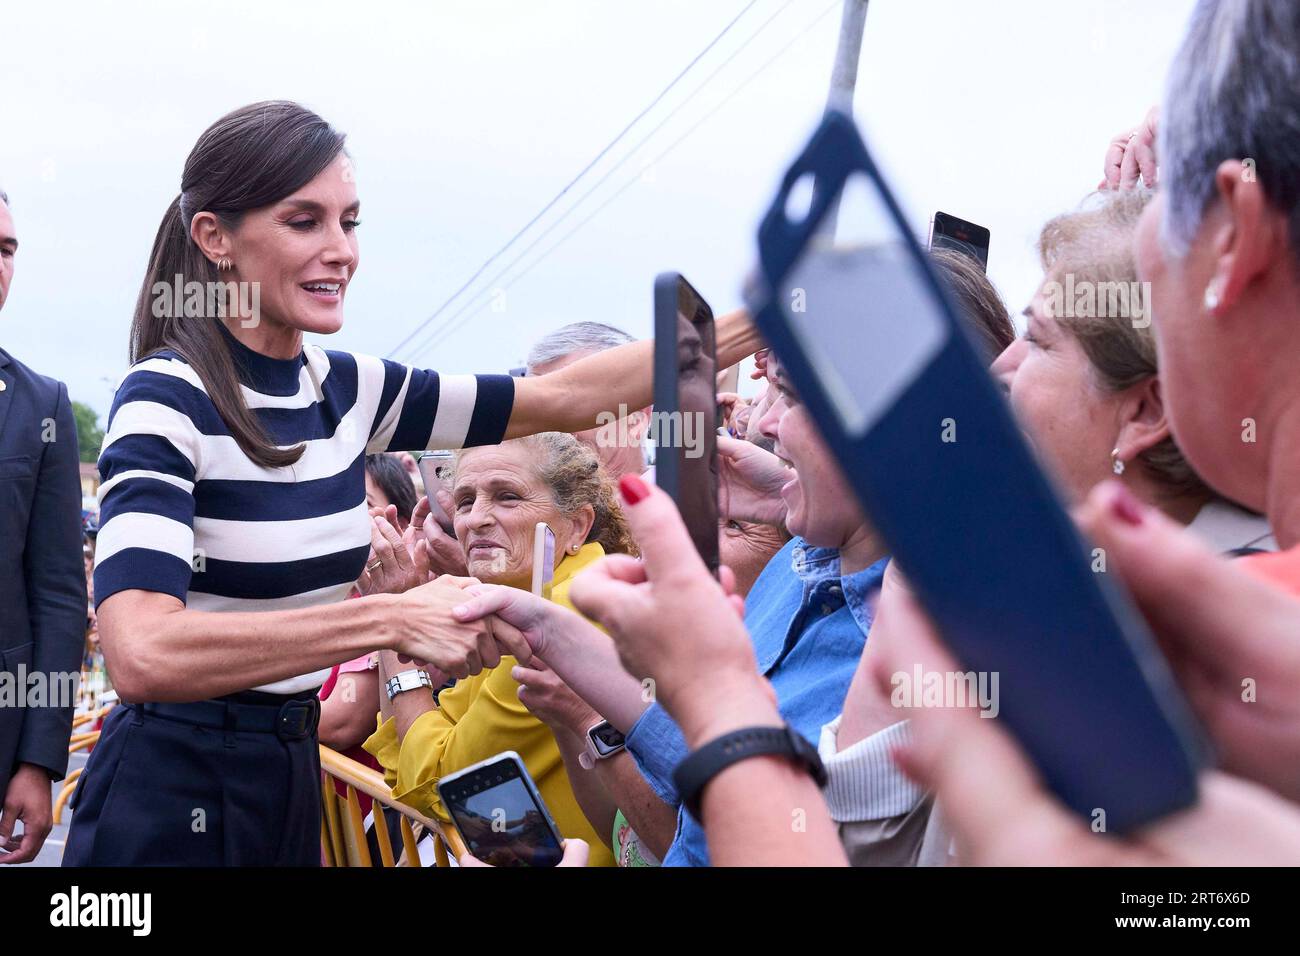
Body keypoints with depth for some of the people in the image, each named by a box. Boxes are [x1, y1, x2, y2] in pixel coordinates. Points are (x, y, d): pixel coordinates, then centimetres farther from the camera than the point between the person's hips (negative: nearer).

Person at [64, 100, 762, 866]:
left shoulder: (344, 390, 2)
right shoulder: (165, 399, -18)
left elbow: (566, 399, 7)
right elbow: (143, 652, -33)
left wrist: (753, 326, 0)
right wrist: (395, 620, -34)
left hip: (293, 779, 7)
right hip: (175, 795, -7)